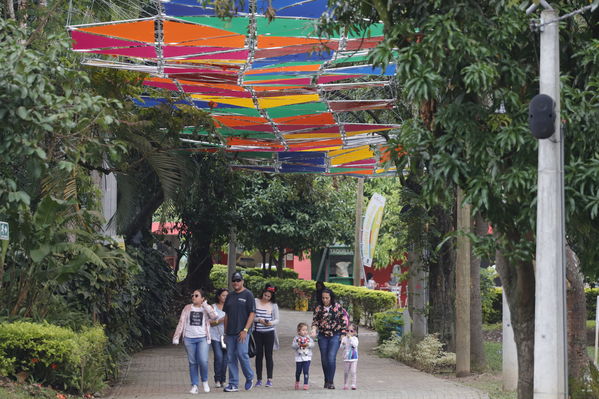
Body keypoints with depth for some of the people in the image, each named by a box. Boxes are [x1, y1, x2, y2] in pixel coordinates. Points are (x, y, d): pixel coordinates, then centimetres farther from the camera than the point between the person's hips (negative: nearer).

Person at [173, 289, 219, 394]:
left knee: (203, 361, -15)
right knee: (192, 363, 2)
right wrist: (176, 337, 1)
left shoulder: (206, 308, 7)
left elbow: (214, 316, -13)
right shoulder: (187, 308, 10)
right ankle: (194, 386, 8)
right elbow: (181, 322, 7)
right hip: (189, 338, 2)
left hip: (202, 338, -2)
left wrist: (205, 305, -10)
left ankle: (205, 381, 8)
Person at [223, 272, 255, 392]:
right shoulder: (230, 296, 15)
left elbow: (252, 313, -7)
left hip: (242, 332, -6)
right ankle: (233, 384, 9)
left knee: (242, 354, -15)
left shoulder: (248, 295, -2)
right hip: (230, 333, 6)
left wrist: (245, 330, -15)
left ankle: (250, 378, 7)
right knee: (231, 358, 4)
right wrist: (225, 332, 13)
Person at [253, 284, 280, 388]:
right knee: (259, 355, 4)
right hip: (257, 332, 0)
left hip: (269, 333, 0)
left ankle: (269, 379, 2)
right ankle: (259, 379, 10)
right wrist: (258, 319, -16)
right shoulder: (255, 302, 3)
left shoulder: (273, 305, 4)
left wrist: (271, 323, -15)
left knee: (268, 355, -1)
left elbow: (277, 320, 5)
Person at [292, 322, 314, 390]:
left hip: (307, 357, 0)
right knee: (298, 371, 10)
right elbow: (293, 345, -5)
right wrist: (298, 344, -23)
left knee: (306, 371, -8)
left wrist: (308, 344, -20)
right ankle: (297, 382, 35)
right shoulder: (296, 338, 0)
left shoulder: (308, 337, 5)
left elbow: (312, 344, -2)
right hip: (299, 358, 0)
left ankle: (306, 384, -2)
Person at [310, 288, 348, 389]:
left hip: (335, 336, -3)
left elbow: (344, 320, 2)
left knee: (331, 358, -14)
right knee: (324, 359, 7)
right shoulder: (318, 308, 4)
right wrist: (314, 330, -14)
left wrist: (343, 334, -1)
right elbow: (315, 320, 6)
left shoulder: (337, 307, -2)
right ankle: (326, 381, 21)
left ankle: (330, 381, -8)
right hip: (322, 336, 3)